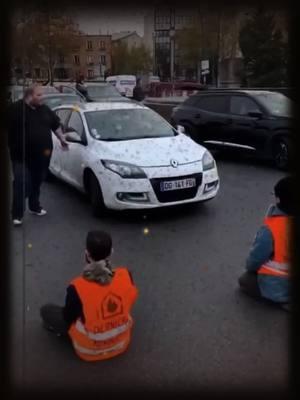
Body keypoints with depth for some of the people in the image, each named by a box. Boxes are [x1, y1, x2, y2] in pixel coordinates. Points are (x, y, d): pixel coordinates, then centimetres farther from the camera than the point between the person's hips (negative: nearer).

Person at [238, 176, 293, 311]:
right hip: (291, 285, 6)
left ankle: (281, 299, 1)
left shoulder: (271, 228, -27)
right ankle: (286, 299, 7)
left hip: (277, 288, -6)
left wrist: (250, 267, 8)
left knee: (245, 280, 21)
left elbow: (255, 259, -15)